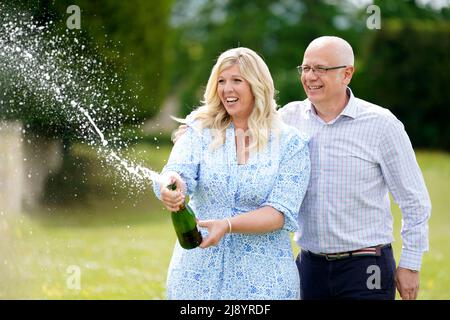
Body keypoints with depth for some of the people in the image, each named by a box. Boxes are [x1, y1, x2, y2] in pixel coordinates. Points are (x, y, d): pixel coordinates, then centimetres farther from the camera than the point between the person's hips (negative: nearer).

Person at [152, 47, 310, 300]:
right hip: (199, 272, 2)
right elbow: (179, 171, -13)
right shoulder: (201, 131, 4)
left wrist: (227, 225, -24)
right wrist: (169, 184, -37)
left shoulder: (291, 143, -2)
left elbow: (281, 213, -10)